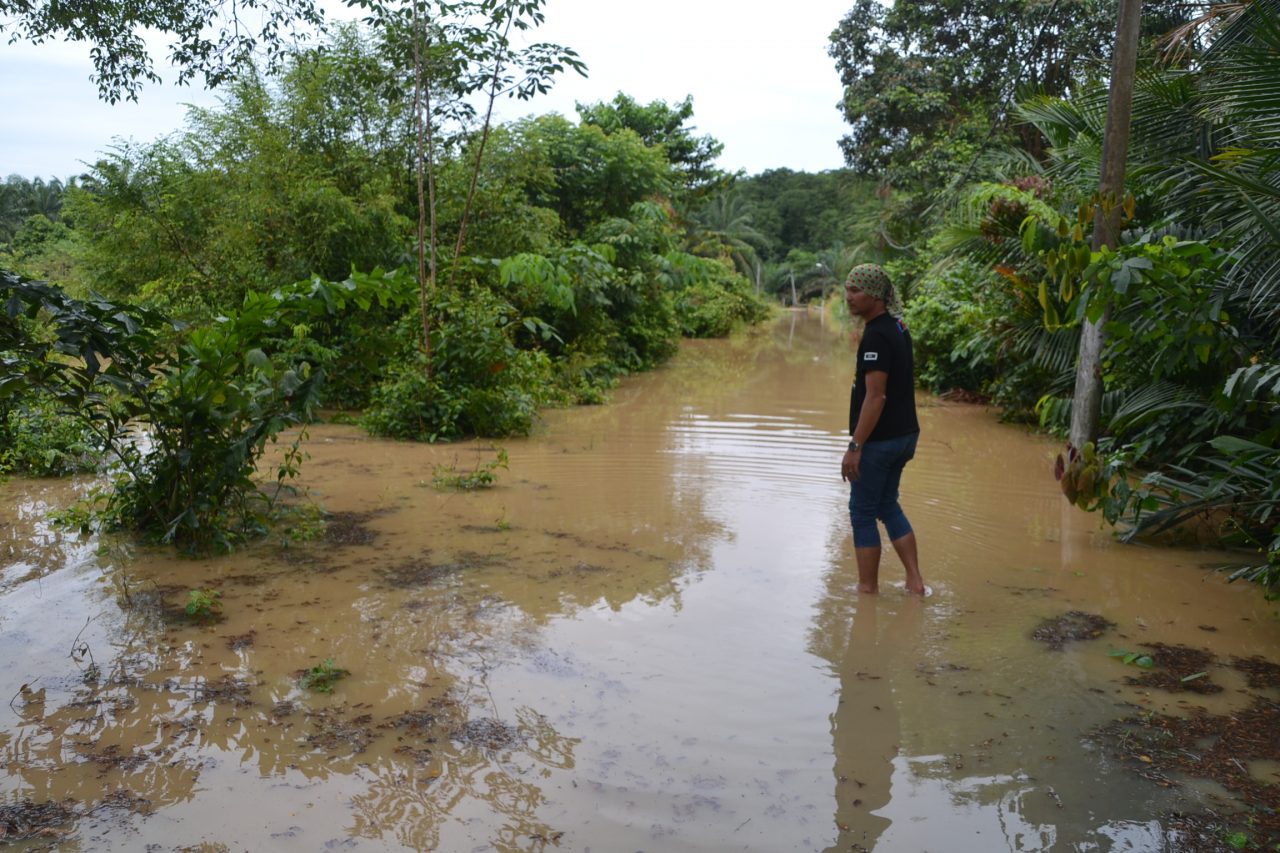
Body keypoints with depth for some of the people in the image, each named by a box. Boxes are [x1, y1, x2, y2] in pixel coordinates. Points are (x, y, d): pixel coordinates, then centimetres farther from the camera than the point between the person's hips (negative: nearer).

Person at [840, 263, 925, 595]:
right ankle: (914, 580, 21)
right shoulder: (898, 328, 10)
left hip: (879, 440, -9)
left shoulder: (876, 336, -20)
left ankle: (867, 587, 13)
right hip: (904, 434, 9)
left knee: (862, 512, 3)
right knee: (888, 505, 19)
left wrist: (855, 447, -22)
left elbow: (875, 397, -24)